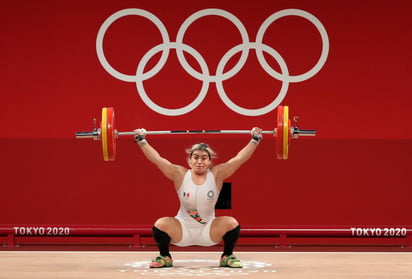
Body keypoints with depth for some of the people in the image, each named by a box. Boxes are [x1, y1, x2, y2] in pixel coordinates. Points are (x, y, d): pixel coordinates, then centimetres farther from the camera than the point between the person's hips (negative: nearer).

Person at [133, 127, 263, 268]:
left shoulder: (217, 175, -5)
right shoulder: (180, 175, -6)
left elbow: (239, 159, -9)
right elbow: (157, 159, -9)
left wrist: (254, 140, -14)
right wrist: (141, 141, -12)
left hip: (209, 231, 0)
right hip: (183, 230, 0)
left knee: (232, 224, -25)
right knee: (160, 224, -27)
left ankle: (227, 257, 3)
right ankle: (164, 257, 2)